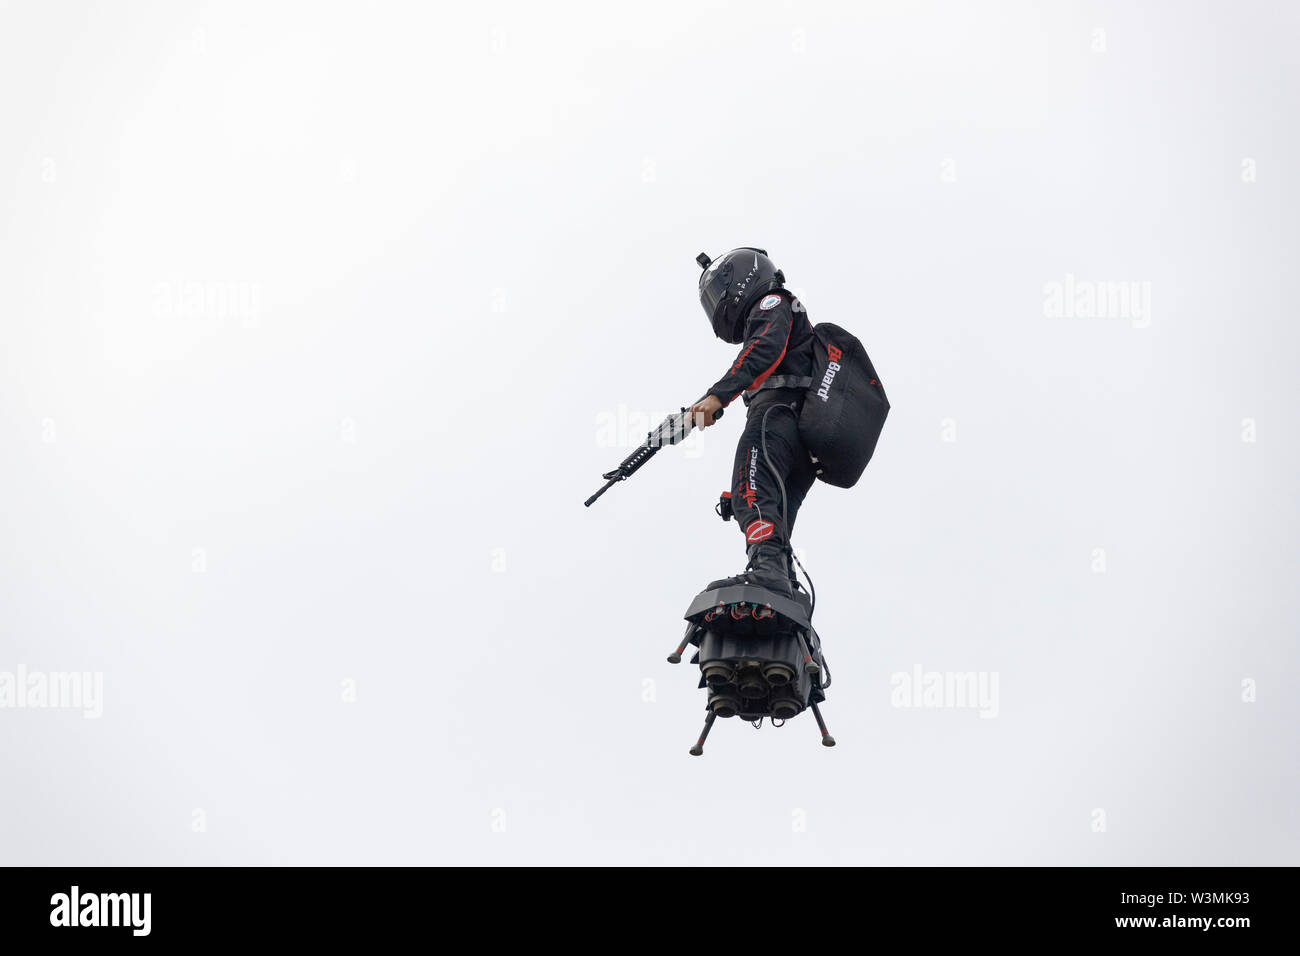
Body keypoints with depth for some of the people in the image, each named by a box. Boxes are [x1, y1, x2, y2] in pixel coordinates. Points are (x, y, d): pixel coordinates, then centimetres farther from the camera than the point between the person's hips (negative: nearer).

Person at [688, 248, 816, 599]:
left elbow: (765, 349, -11)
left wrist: (718, 394, -24)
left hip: (781, 408, -10)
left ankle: (766, 568, -57)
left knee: (754, 491, -33)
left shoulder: (773, 303, 13)